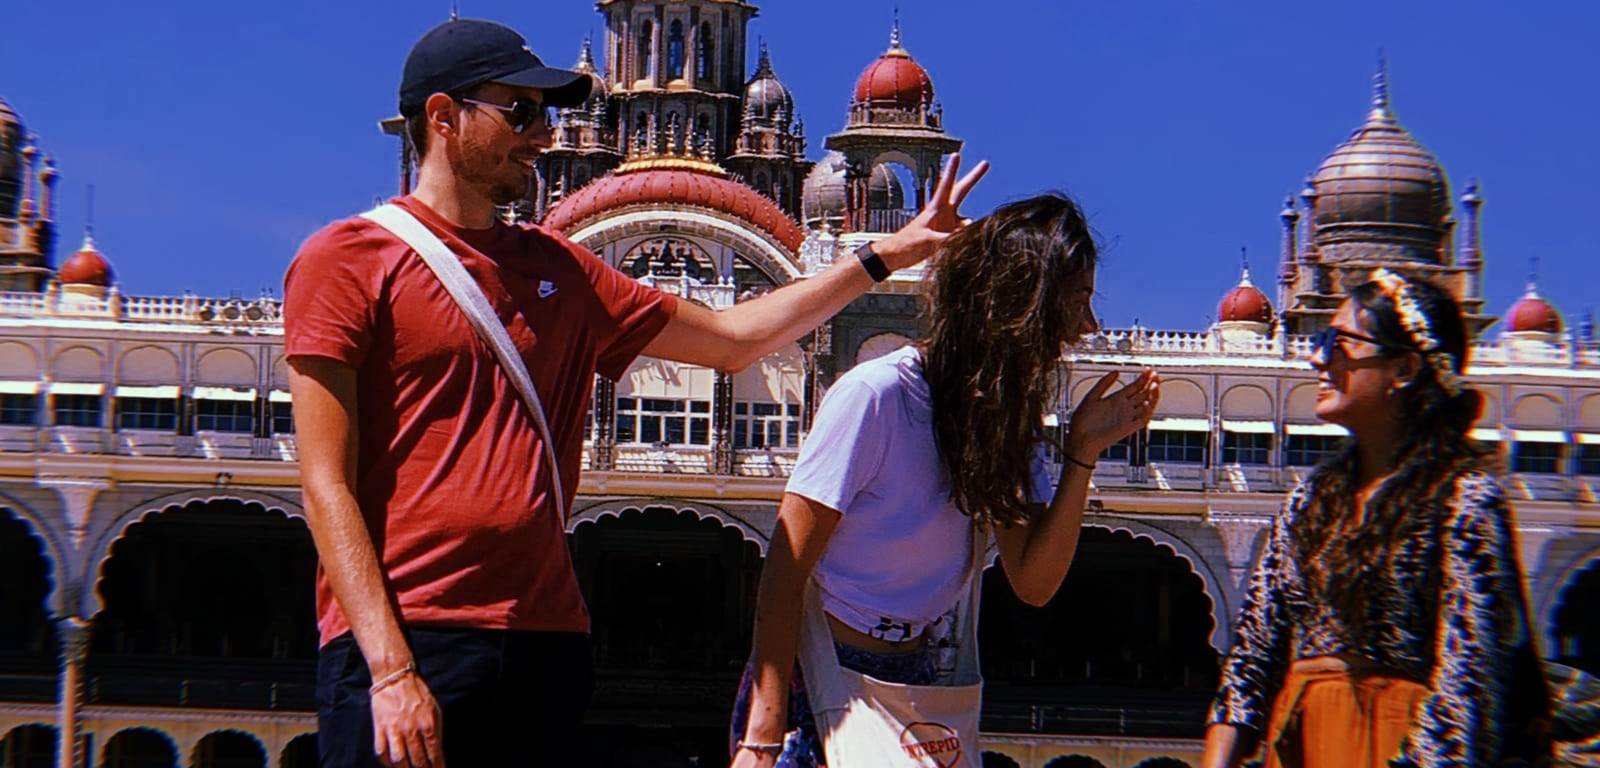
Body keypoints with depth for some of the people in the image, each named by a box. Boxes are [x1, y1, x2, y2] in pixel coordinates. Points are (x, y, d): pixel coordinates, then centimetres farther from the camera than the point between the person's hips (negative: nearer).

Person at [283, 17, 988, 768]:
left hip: (547, 642, 6)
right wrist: (389, 668, -16)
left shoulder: (559, 270, 16)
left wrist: (884, 255, 20)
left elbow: (731, 337, 24)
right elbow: (327, 483, -7)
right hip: (401, 641, -5)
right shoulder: (348, 258, -1)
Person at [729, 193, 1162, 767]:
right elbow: (785, 570, -17)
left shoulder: (1008, 417, 4)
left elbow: (1033, 584, -1)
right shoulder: (877, 395, -18)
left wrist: (1082, 453, -10)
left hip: (914, 682, 7)